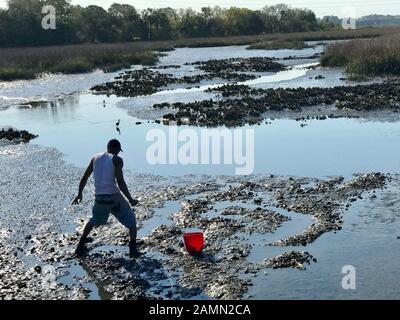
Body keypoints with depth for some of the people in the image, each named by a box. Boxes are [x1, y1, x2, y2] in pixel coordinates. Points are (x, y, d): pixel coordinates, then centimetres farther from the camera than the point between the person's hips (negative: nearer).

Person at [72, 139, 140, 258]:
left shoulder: (96, 158, 10)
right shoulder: (117, 160, -6)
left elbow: (84, 178, 13)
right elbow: (120, 182, -15)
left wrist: (79, 194, 24)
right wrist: (130, 199, -8)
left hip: (99, 198, 5)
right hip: (113, 197, -5)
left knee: (94, 221, 30)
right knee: (131, 221, 11)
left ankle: (80, 246, 31)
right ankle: (133, 249, 2)